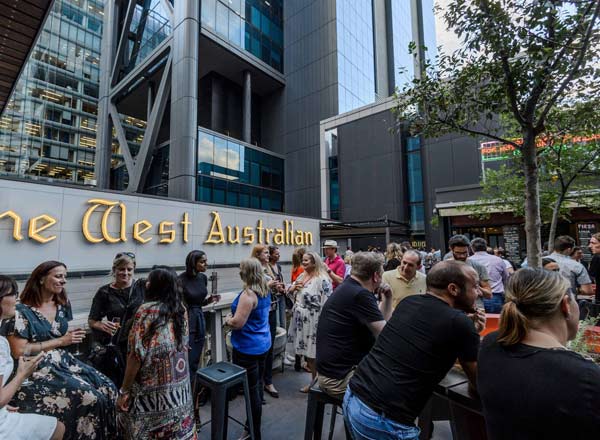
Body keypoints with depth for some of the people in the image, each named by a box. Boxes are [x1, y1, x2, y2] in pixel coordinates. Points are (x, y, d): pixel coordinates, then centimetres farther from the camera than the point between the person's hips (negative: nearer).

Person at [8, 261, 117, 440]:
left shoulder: (63, 304, 8)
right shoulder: (22, 311, -11)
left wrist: (74, 337, -2)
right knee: (90, 397, -23)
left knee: (108, 388, -10)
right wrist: (60, 341, -15)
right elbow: (18, 351, -15)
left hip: (65, 361, 6)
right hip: (39, 368, -6)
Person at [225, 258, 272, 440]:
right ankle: (252, 425, 40)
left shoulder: (248, 294, -25)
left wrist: (227, 320, -5)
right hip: (262, 344, 9)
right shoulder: (265, 290, 3)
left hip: (247, 348, -9)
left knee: (251, 390, 6)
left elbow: (237, 323, -26)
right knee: (256, 387, 22)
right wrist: (233, 316, 12)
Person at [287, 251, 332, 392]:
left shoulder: (322, 280, -19)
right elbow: (290, 292, 16)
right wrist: (294, 287, -6)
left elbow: (327, 303, -21)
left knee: (313, 353, 6)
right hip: (301, 319, 8)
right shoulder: (302, 276, 7)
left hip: (313, 321, -7)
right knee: (306, 350, 18)